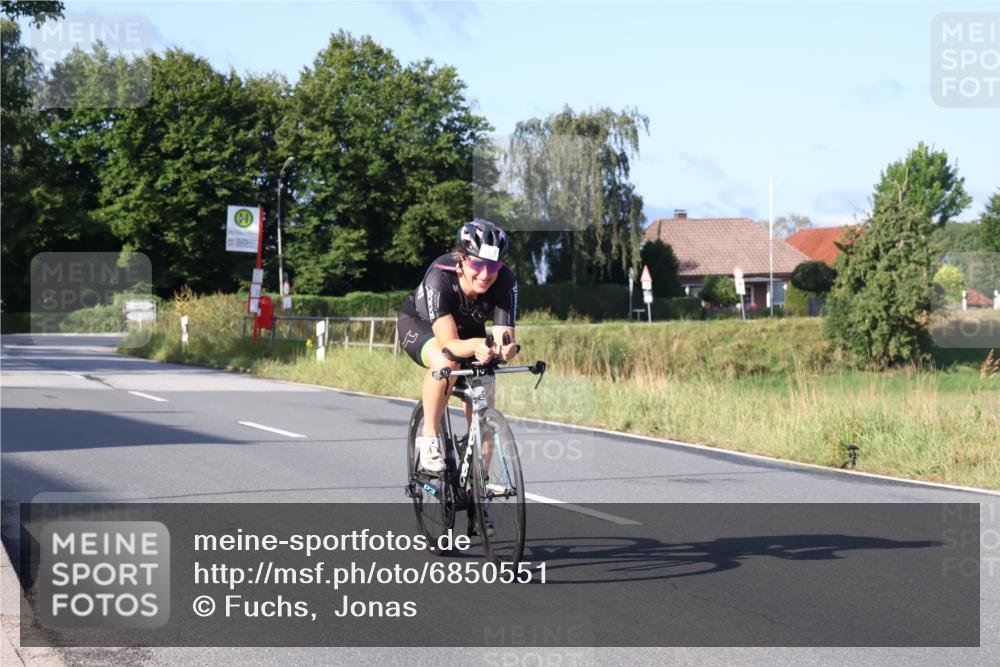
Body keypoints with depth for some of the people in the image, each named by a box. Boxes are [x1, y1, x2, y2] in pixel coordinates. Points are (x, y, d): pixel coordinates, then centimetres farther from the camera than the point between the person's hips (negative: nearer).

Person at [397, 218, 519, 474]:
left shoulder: (505, 281, -31)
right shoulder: (440, 278, -39)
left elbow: (504, 335, -36)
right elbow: (449, 343, -45)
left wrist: (506, 347, -60)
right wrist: (476, 347, -66)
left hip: (468, 329, 4)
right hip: (419, 322, -4)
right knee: (446, 364, -37)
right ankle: (428, 438, -18)